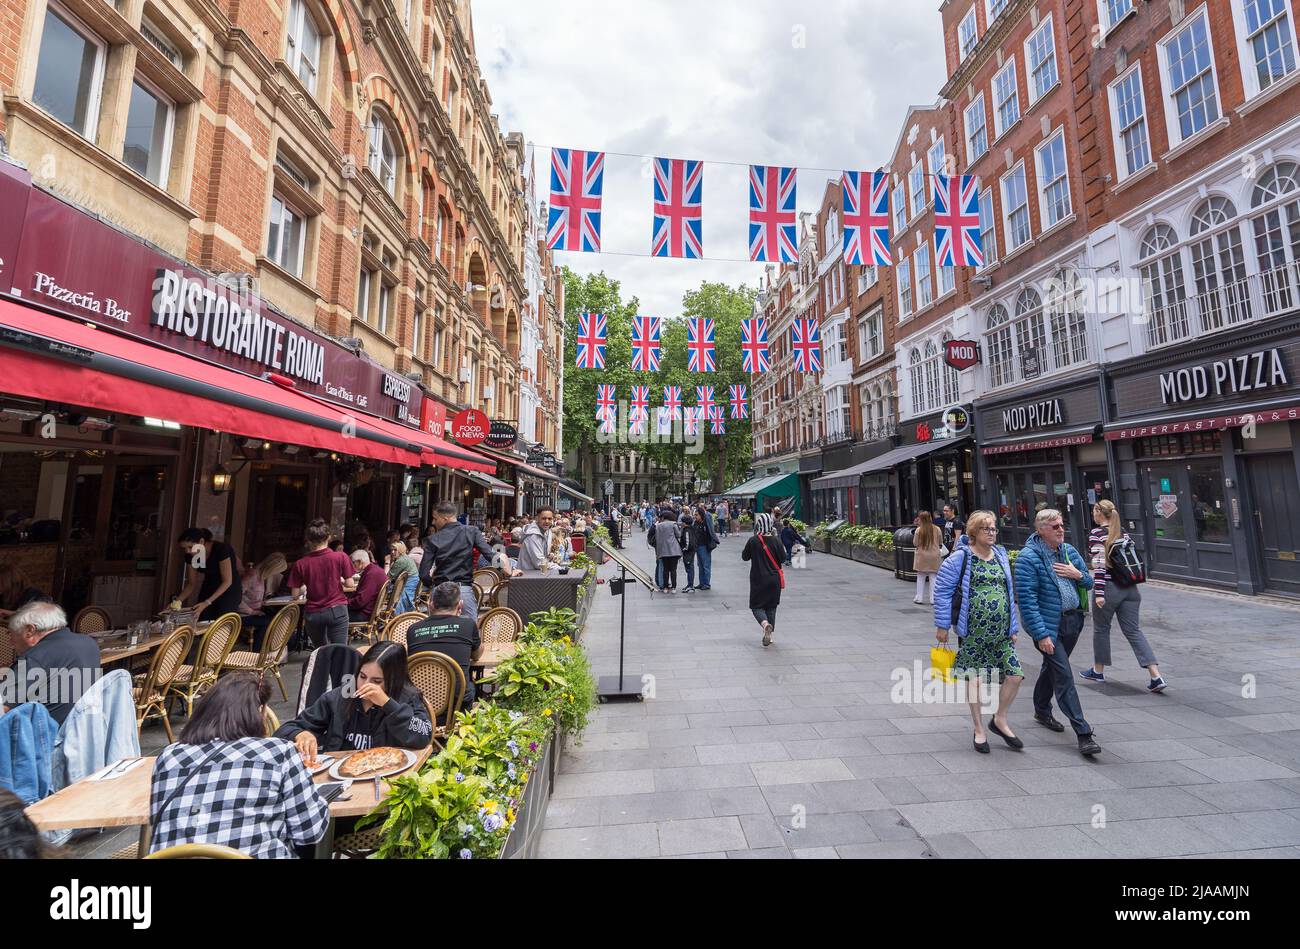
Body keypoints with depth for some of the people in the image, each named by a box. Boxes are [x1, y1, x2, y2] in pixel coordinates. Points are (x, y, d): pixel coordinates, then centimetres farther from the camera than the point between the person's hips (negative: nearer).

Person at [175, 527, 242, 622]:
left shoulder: (221, 549, -25)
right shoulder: (191, 556, -7)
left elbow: (227, 581, -26)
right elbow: (191, 584, 1)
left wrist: (207, 602, -33)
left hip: (229, 590, -6)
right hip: (209, 588, 6)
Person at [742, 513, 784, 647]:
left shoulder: (753, 541, -11)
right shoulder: (775, 541, -8)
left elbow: (744, 556, 0)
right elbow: (782, 558, -2)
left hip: (758, 580, -2)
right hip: (774, 580, 2)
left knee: (756, 606, 7)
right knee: (771, 606, 14)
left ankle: (765, 624, -21)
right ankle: (768, 635, 17)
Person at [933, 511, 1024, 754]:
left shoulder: (1001, 555, 11)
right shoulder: (961, 558, -9)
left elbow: (1008, 590, 18)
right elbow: (942, 590, -9)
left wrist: (1013, 626, 17)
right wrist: (942, 625, -9)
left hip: (1001, 632, 5)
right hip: (973, 631, -5)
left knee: (1015, 675, 1)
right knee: (975, 678, 5)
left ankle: (1000, 720, 27)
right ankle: (979, 729, 24)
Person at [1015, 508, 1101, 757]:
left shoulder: (1069, 550, 5)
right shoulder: (1028, 558, -18)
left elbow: (1089, 582, 15)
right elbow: (1027, 600, -20)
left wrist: (1078, 574, -9)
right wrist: (1041, 635, -21)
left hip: (1072, 621, 7)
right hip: (1048, 625, -7)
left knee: (1053, 667, 22)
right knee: (1064, 677, -6)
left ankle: (1041, 711, 40)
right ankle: (1083, 734, 3)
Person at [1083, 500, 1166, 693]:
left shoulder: (1096, 534, -13)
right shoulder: (1123, 532, 8)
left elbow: (1099, 564, -19)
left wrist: (1098, 593, -19)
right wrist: (1130, 583, 24)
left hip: (1109, 588, -6)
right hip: (1129, 588, 6)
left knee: (1101, 629, 10)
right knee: (1133, 630, 9)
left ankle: (1098, 671, 24)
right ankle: (1156, 676, 0)